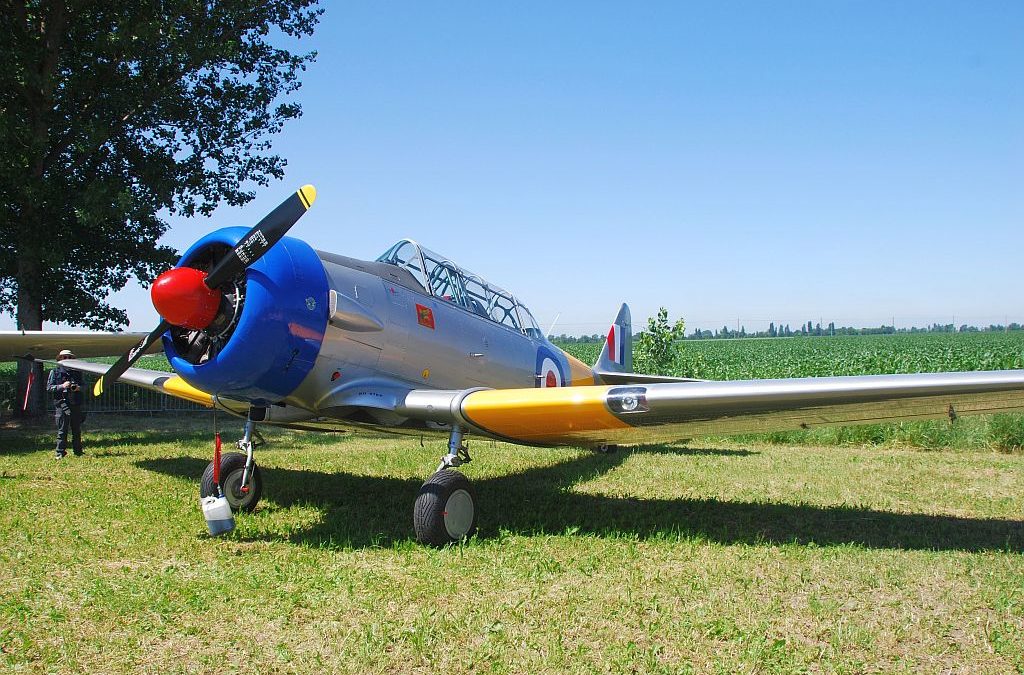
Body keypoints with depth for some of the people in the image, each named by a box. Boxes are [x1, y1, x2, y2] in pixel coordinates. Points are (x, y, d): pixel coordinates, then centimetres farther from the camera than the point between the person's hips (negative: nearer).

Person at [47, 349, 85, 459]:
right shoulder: (55, 372, 6)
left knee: (77, 430, 8)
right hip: (61, 404, -3)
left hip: (75, 404, 3)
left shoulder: (76, 372, 16)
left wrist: (79, 388, -3)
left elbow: (83, 386, 20)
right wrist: (62, 386, -14)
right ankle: (60, 453, 0)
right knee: (62, 430, -4)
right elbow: (49, 387, 1)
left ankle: (78, 452, 15)